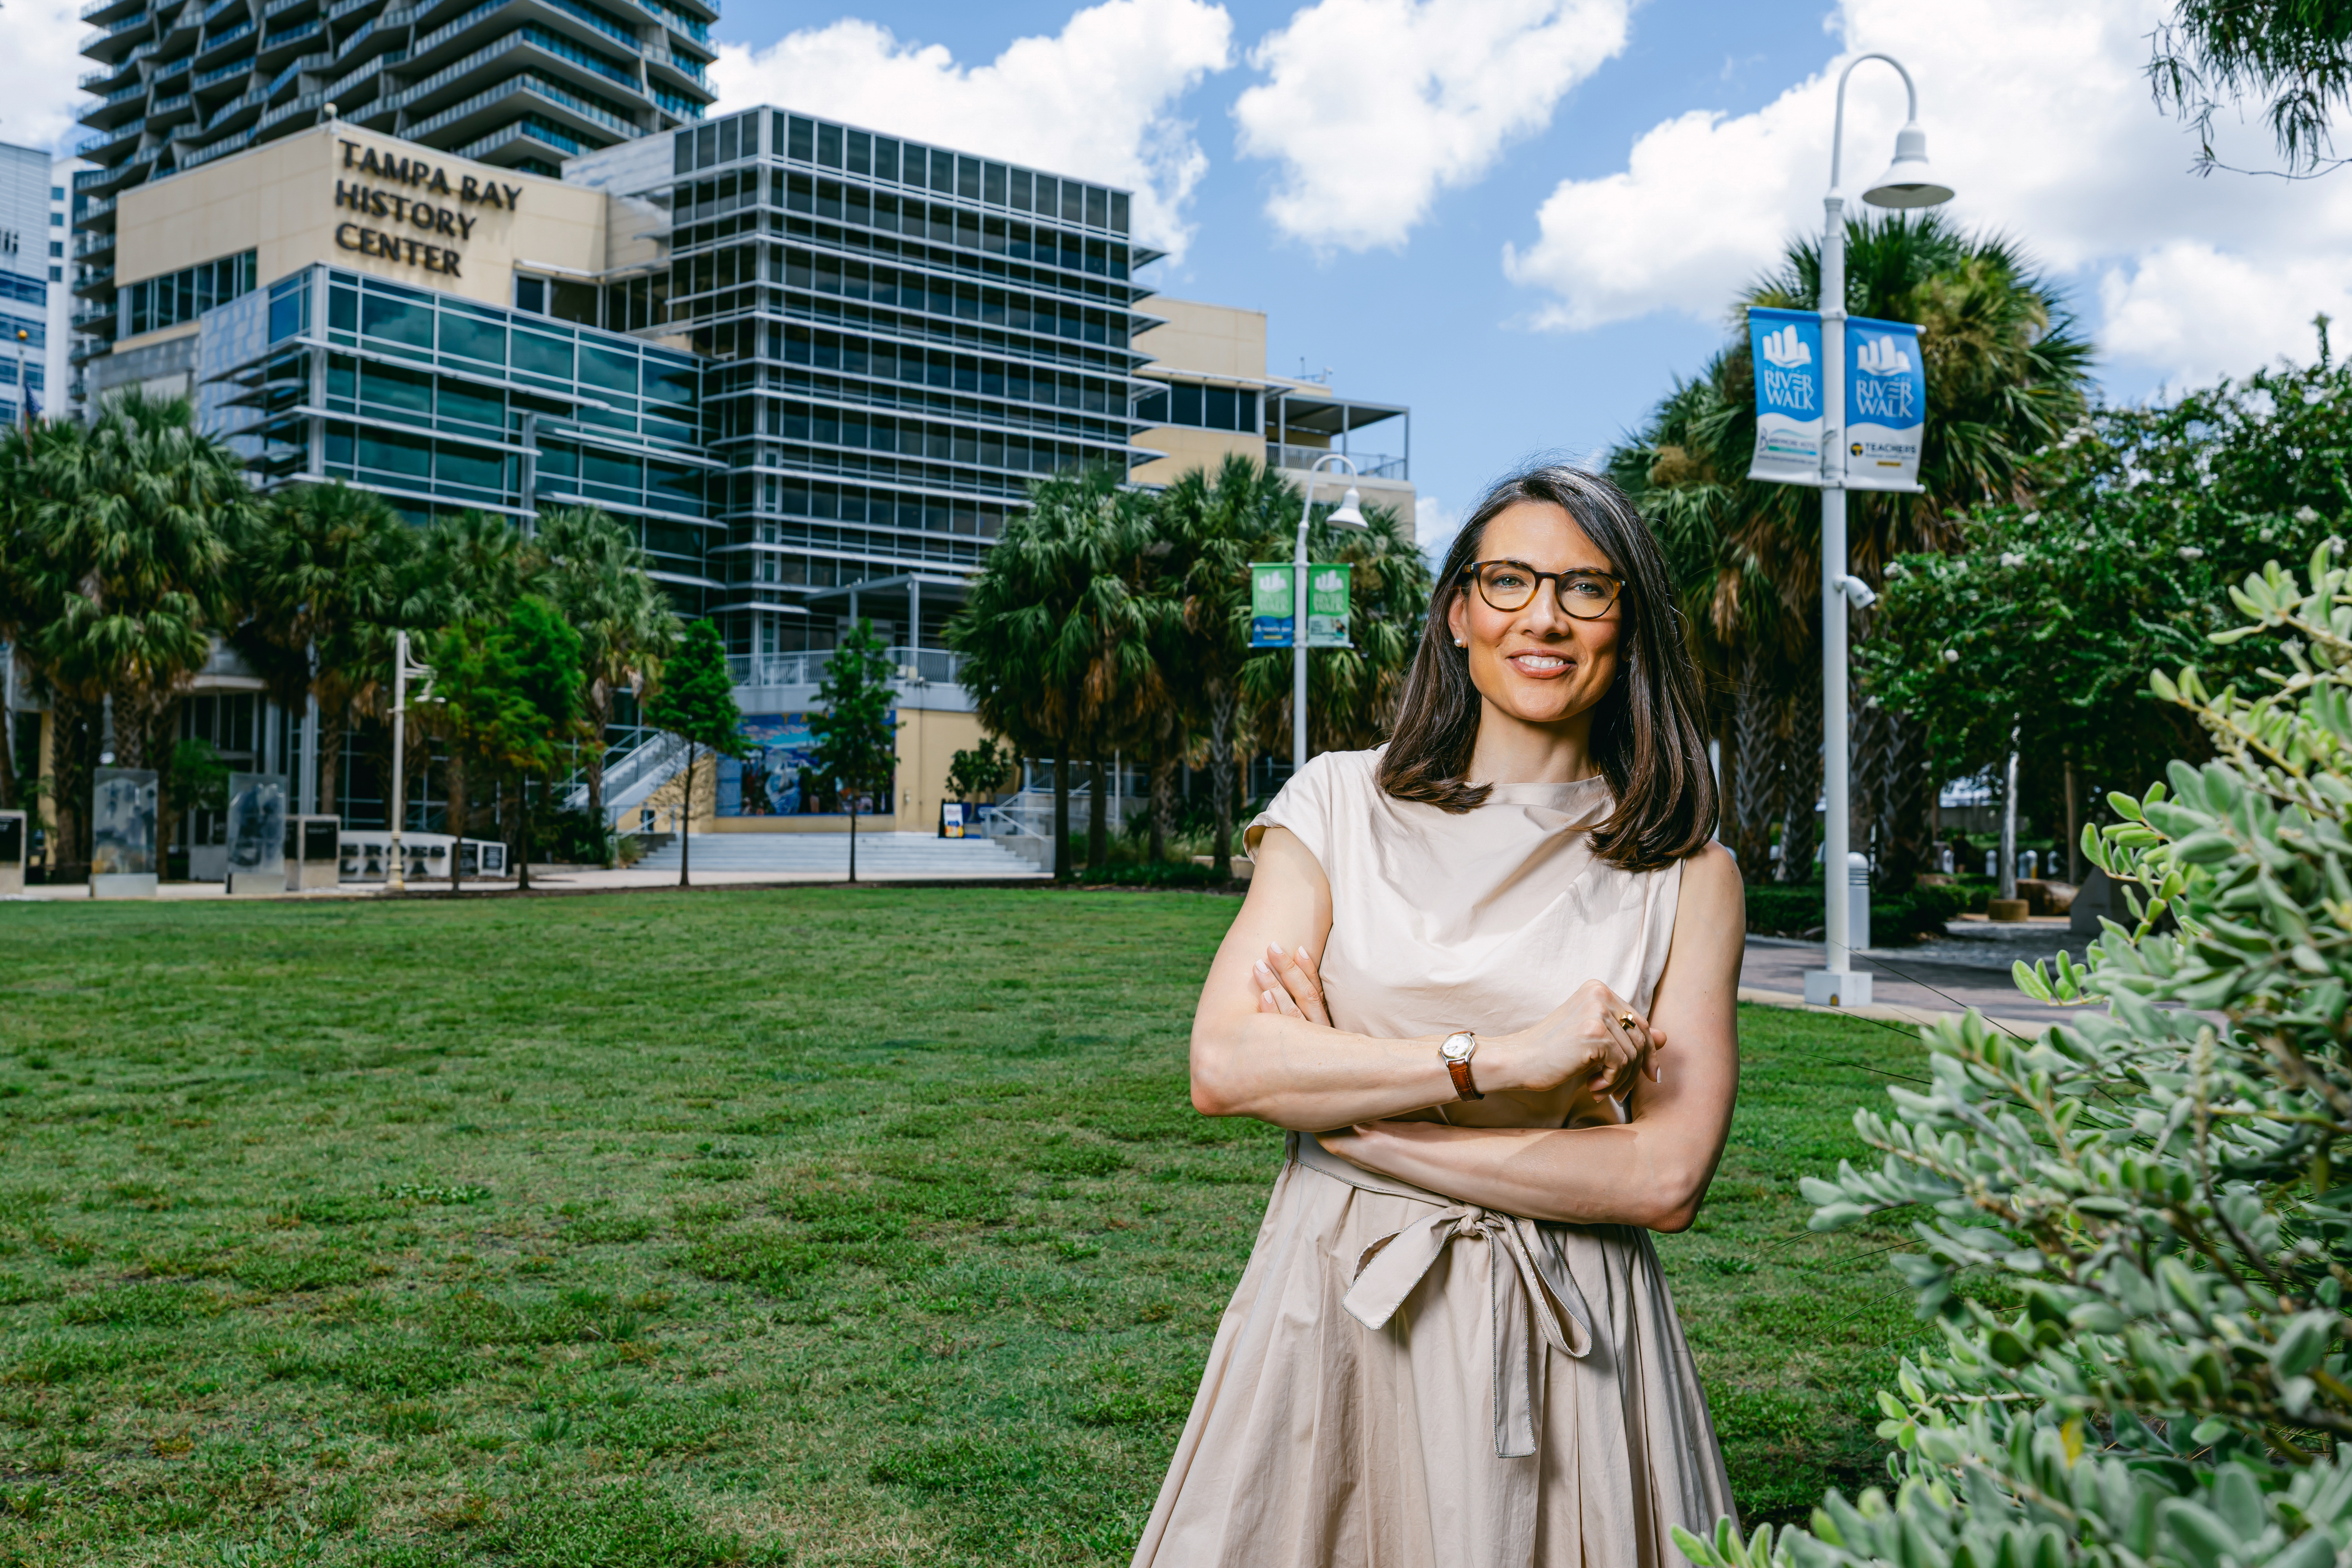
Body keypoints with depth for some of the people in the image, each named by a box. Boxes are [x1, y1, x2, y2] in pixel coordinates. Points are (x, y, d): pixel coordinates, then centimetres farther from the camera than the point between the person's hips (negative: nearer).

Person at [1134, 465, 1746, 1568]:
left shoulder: (1687, 873, -2)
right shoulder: (1341, 803, 0)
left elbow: (1664, 1178, -11)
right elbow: (1224, 1064, -11)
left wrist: (1348, 1110, -14)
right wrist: (1496, 1060, -18)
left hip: (1567, 1340, 0)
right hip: (1333, 1319, 1)